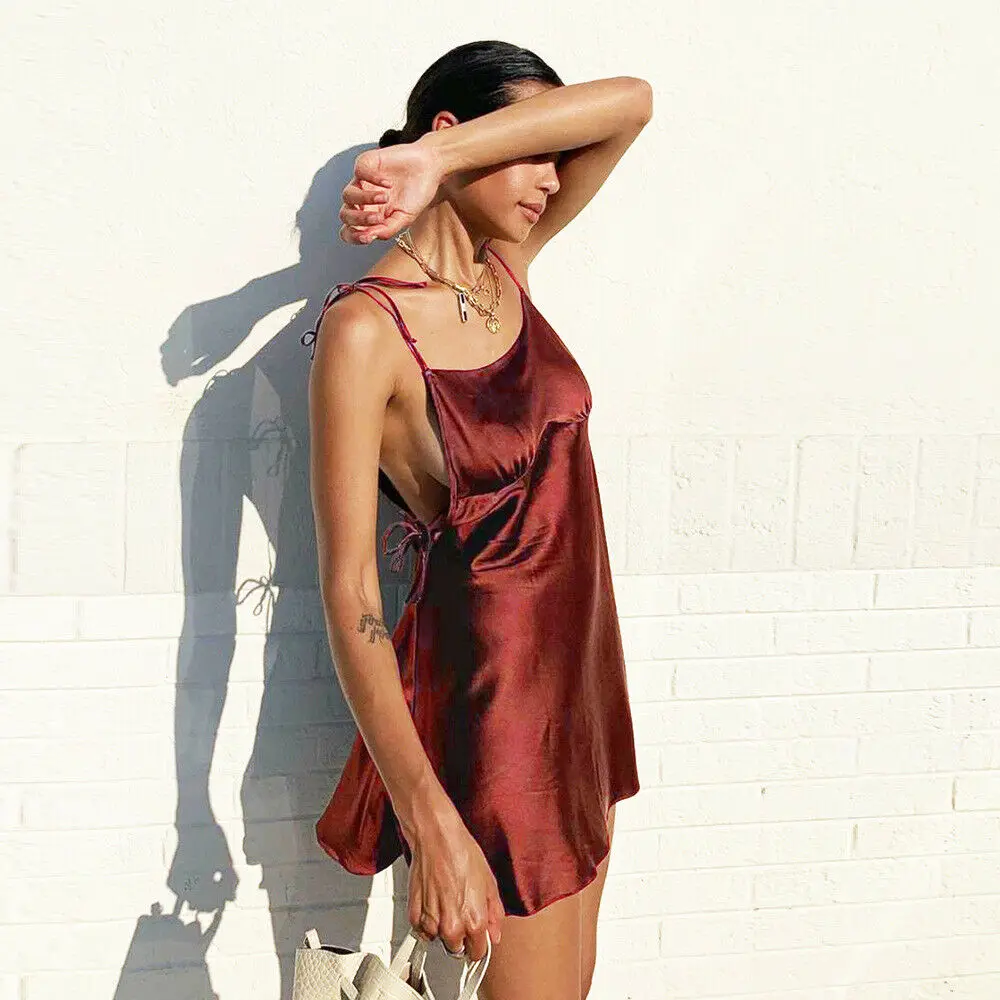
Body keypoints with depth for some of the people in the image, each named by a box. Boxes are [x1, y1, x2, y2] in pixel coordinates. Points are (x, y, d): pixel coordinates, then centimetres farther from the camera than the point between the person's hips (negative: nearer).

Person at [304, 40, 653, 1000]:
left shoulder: (508, 266, 3)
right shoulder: (366, 329, -18)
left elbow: (631, 104, -6)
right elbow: (348, 589, -22)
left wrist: (435, 162, -20)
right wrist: (432, 822, -29)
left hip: (581, 673, 7)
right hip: (486, 693, -7)